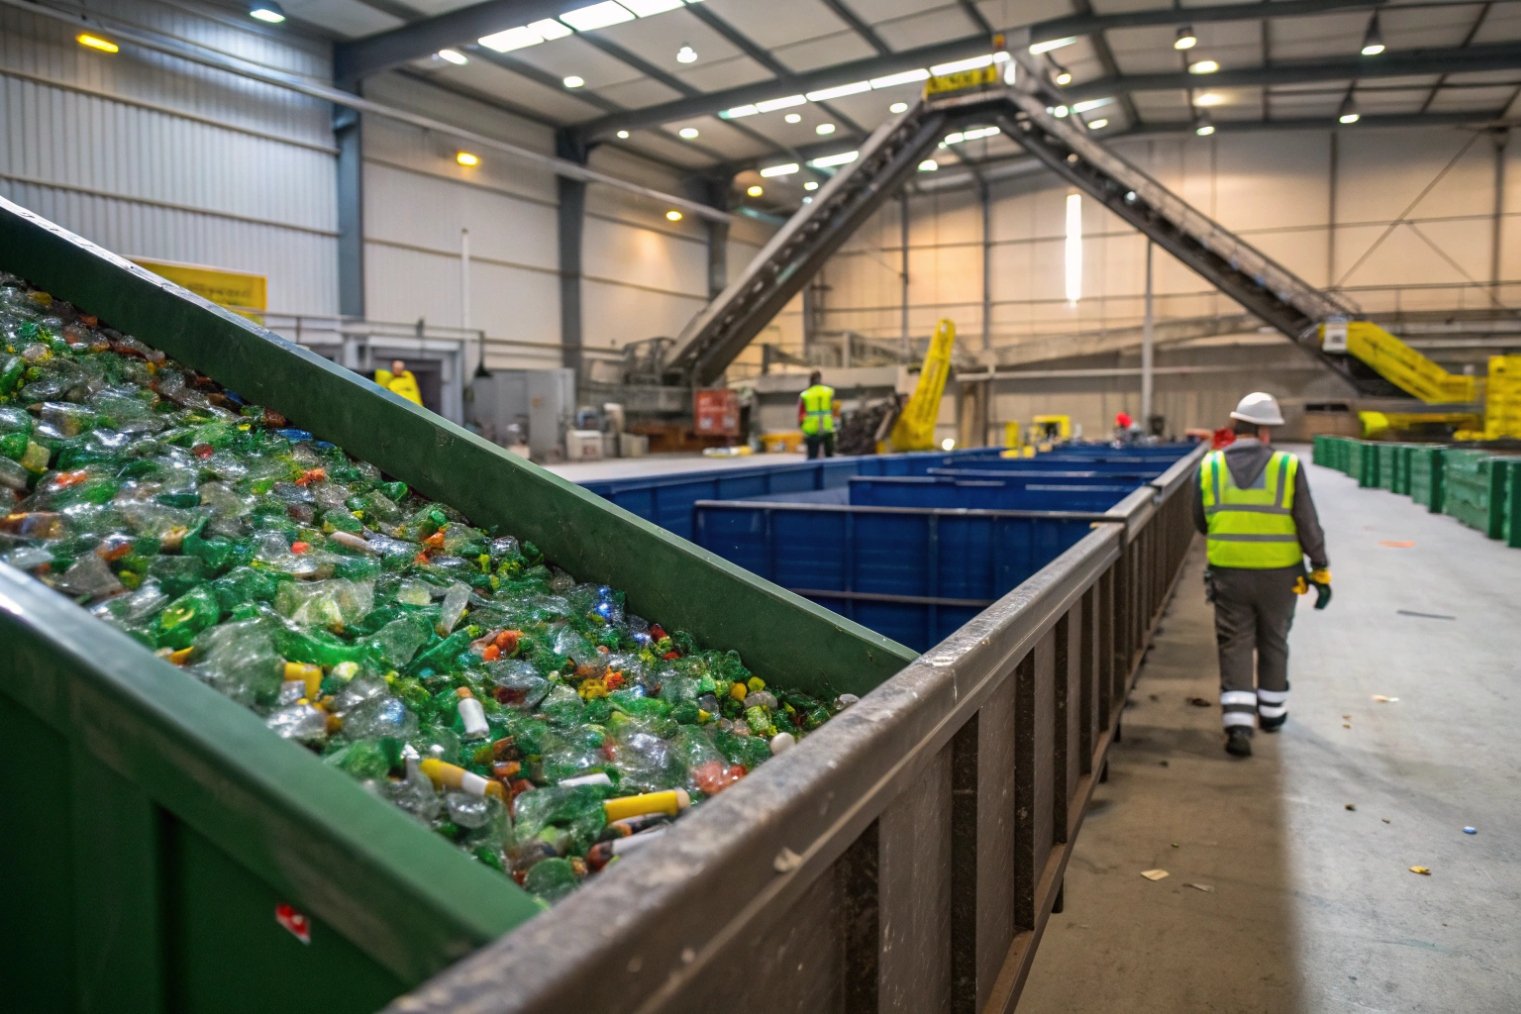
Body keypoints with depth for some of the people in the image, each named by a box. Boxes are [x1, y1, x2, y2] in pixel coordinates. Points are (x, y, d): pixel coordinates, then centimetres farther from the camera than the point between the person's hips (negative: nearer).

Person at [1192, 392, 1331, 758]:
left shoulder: (1209, 467, -3)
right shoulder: (1288, 467, -9)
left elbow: (1200, 523, 6)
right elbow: (1309, 526, -6)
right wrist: (1321, 571, 3)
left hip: (1228, 573, 1)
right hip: (1278, 574, 0)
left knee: (1235, 648, 5)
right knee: (1273, 644, 18)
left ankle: (1238, 724, -5)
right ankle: (1272, 711, 33)